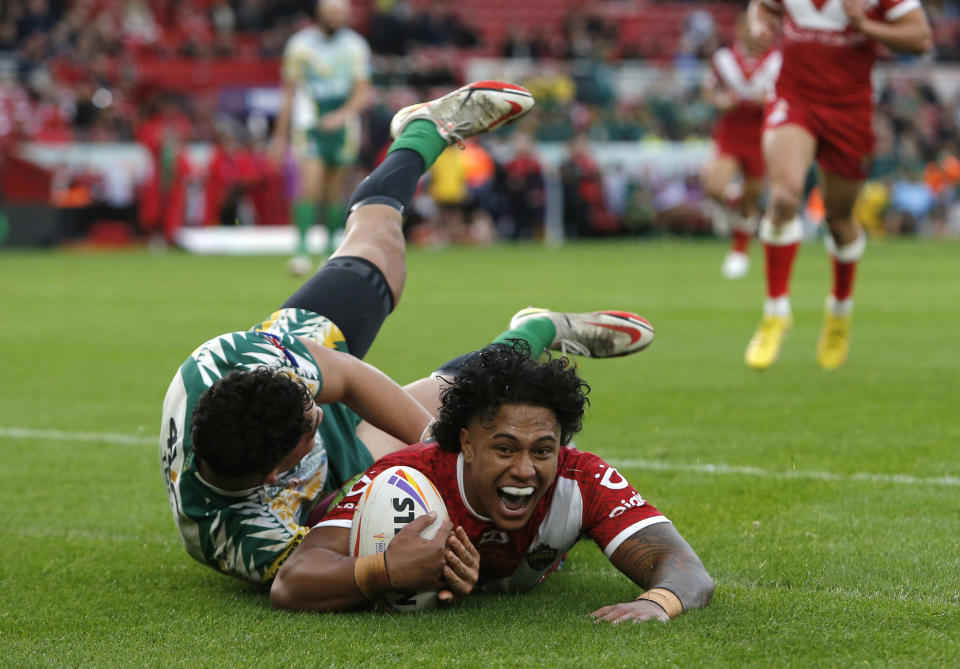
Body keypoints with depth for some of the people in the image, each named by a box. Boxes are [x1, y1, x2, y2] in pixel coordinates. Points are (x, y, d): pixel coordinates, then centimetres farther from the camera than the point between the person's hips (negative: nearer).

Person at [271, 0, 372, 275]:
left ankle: (334, 252, 19)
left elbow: (363, 92, 3)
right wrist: (280, 136, 6)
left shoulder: (356, 46, 5)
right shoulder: (300, 45, 1)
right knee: (310, 187, -17)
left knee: (335, 191, 7)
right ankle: (302, 251, -20)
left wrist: (343, 115, -16)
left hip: (341, 128, 2)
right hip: (309, 127, -2)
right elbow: (289, 93, 6)